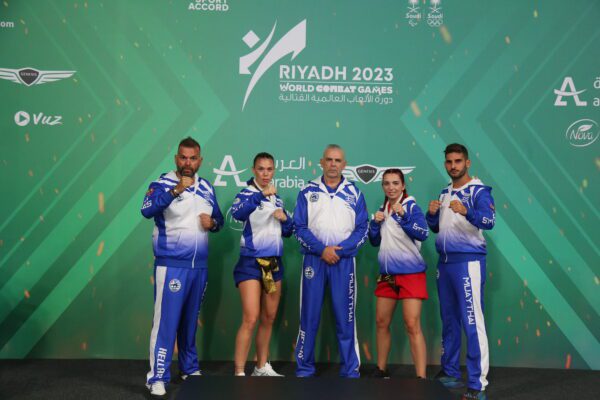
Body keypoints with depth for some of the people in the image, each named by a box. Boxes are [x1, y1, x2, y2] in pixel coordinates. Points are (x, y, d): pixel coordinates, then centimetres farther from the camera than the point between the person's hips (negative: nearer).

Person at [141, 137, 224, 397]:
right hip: (171, 265, -5)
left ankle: (190, 368, 31)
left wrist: (213, 222, -5)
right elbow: (147, 210, -28)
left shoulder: (206, 188, 9)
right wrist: (176, 190, -41)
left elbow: (218, 219, 19)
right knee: (166, 320, -5)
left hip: (199, 265, 6)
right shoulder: (162, 184, -8)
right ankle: (157, 377, 3)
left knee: (190, 319, 17)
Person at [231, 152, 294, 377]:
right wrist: (261, 194, -43)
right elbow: (237, 213, -31)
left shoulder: (277, 199, 12)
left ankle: (262, 368, 24)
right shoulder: (247, 194, -7)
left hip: (274, 263, 6)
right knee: (250, 319, -12)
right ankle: (239, 373, -5)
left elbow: (287, 232, 16)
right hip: (251, 263, -6)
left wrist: (285, 219, -5)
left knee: (269, 318, 12)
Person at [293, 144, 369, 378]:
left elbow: (362, 229, 3)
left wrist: (339, 251, -11)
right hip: (314, 259, 0)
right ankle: (304, 367, 15)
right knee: (309, 316, 4)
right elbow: (299, 227, 1)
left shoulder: (354, 193, 6)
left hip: (344, 261, 0)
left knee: (345, 317, 3)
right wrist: (322, 249, -11)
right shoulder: (308, 191, 5)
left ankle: (350, 369, 12)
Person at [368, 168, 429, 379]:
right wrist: (375, 222, -2)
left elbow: (423, 233, -22)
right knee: (381, 323, 12)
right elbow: (374, 241, 15)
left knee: (412, 326, -10)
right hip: (387, 274, 7)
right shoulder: (383, 209, 11)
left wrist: (402, 215, -30)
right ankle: (381, 369, 27)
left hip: (411, 273, -6)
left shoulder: (411, 206, -8)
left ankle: (421, 378, -4)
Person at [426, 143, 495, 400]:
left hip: (468, 261, -7)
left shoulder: (479, 191, -6)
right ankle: (450, 373, 27)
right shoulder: (445, 193, 16)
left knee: (472, 323, -8)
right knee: (449, 321, 15)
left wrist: (466, 211, -41)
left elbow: (489, 221, -22)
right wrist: (431, 214, -2)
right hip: (445, 262, 7)